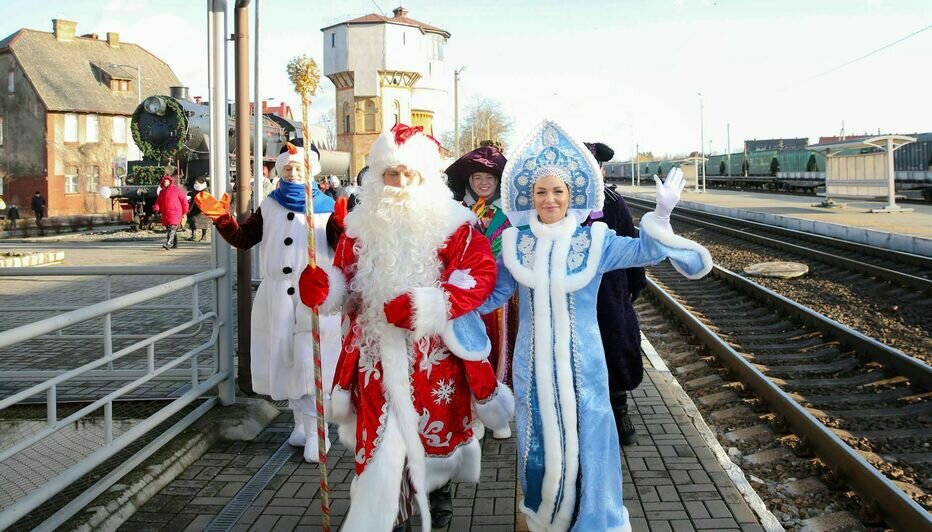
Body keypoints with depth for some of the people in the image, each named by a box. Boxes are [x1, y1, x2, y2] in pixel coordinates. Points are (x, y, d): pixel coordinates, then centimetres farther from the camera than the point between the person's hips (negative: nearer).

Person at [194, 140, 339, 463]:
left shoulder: (326, 207, 0)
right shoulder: (270, 207, 11)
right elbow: (243, 239, 14)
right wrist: (221, 218, 1)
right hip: (277, 294, 5)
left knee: (310, 363, -8)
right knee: (285, 361, 12)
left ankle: (315, 432, 0)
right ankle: (301, 421, 28)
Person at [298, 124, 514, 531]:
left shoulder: (452, 223, -6)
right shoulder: (361, 225, 5)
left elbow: (481, 274, -14)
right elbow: (347, 281, 11)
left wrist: (428, 305, -25)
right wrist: (323, 285, -14)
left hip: (436, 353, -1)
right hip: (378, 352, 2)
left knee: (437, 429, 16)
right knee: (380, 441, 0)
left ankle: (434, 493, 47)